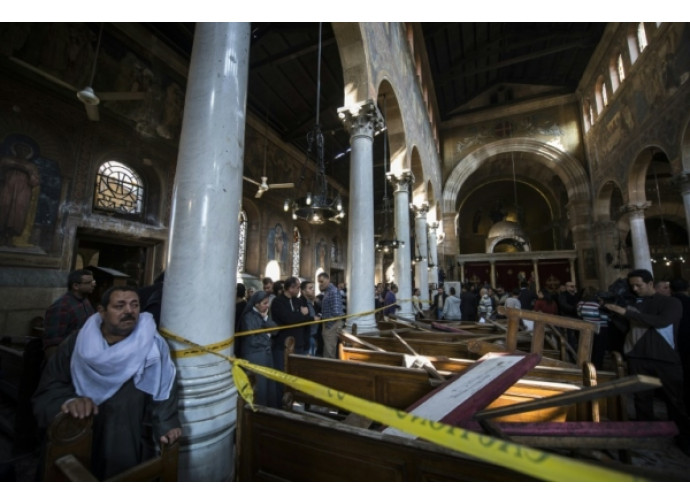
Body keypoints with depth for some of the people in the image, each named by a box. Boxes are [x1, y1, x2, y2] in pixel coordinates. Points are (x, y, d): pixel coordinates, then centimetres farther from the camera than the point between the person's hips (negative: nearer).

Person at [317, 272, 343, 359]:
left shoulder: (333, 291, -18)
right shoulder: (327, 291, 13)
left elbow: (336, 312, -23)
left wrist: (328, 325, -15)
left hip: (332, 325, -10)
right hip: (329, 324, 10)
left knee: (329, 352, -1)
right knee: (328, 350, 18)